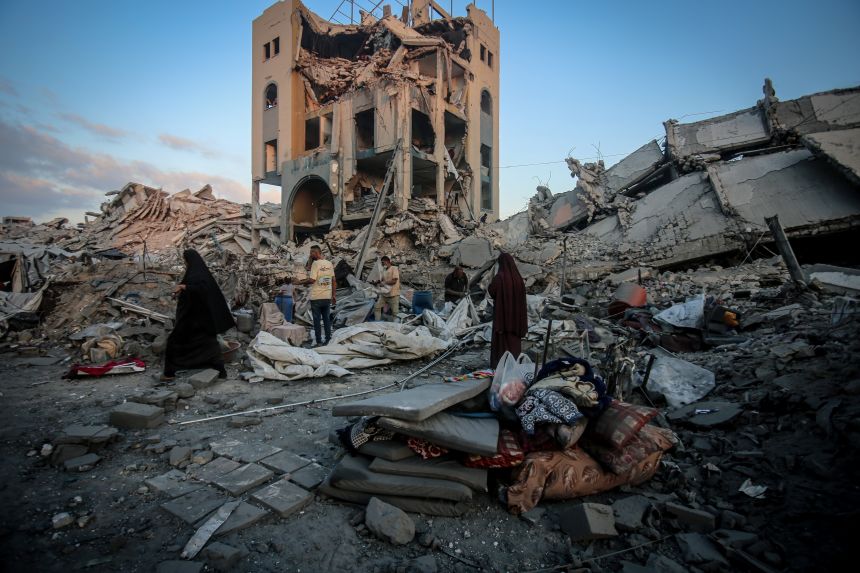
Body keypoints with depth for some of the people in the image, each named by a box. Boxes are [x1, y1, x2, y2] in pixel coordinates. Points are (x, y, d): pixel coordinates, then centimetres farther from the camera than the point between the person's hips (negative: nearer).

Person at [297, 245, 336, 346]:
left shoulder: (316, 263, -11)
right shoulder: (329, 264, 7)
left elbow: (312, 280, -18)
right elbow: (334, 281, 8)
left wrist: (300, 282, -3)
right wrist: (334, 295, 13)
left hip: (316, 297, -5)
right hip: (327, 297, 5)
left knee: (317, 320, 3)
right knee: (327, 319, 12)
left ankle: (319, 342, 6)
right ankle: (328, 340, 15)